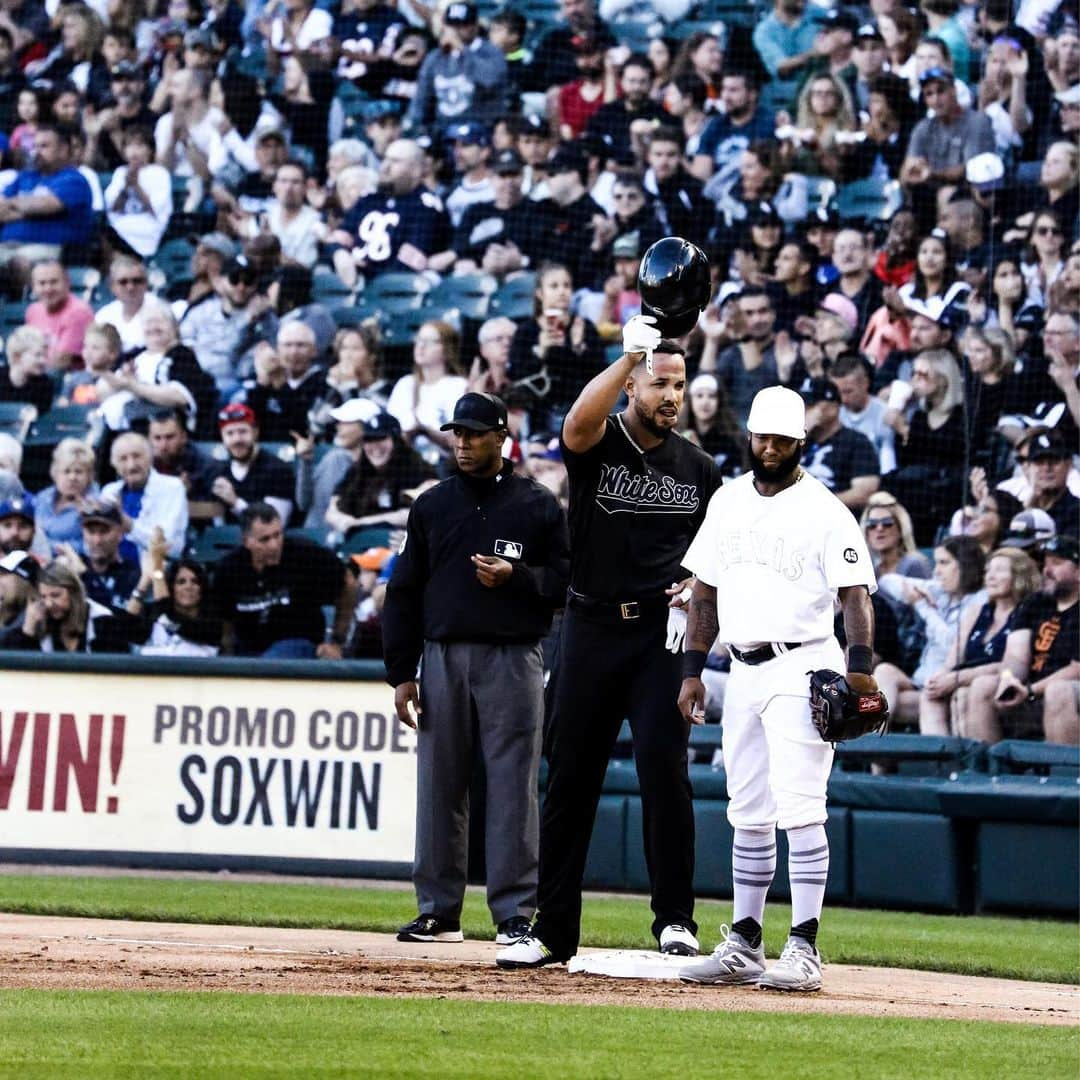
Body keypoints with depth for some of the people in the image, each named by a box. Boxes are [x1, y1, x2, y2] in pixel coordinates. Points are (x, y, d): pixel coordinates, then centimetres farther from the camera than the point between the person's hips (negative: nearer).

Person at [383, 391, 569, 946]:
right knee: (438, 785, 4)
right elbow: (403, 593, 11)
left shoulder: (537, 505, 5)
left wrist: (515, 577, -16)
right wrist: (401, 673, 4)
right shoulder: (432, 505, 12)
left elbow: (567, 579, 3)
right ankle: (438, 910, 11)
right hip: (443, 659, 3)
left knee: (512, 787, -5)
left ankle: (516, 913, -2)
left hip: (512, 660, -3)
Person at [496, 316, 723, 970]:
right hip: (592, 629, 0)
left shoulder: (699, 469, 8)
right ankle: (555, 930, 10)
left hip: (661, 633, 0)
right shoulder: (598, 445, -1)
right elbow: (579, 423, -26)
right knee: (571, 775, 3)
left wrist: (698, 586, -4)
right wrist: (630, 355, -34)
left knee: (664, 768, -12)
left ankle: (675, 918, -3)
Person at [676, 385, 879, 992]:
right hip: (743, 671, 7)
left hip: (801, 668, -7)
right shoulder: (728, 502, 13)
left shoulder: (825, 512, -6)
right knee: (748, 815, 10)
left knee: (800, 809, -12)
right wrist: (693, 670, 12)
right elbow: (707, 589, 18)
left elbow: (855, 593, -13)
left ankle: (805, 949, -13)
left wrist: (860, 666, -27)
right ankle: (745, 947, 15)